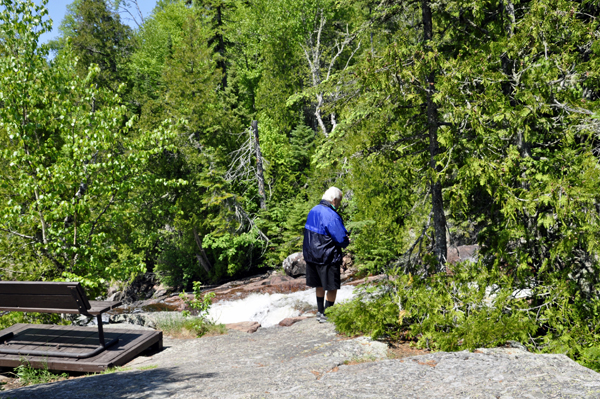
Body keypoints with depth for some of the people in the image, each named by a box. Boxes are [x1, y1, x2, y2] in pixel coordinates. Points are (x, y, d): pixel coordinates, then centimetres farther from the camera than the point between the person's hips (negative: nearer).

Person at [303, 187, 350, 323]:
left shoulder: (313, 211, 7)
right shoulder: (331, 215, -21)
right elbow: (341, 239, -22)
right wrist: (347, 241, 2)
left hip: (311, 255, 9)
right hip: (327, 257, -9)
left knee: (320, 285, 21)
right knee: (332, 287, 4)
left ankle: (320, 311, 31)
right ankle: (326, 315, 10)